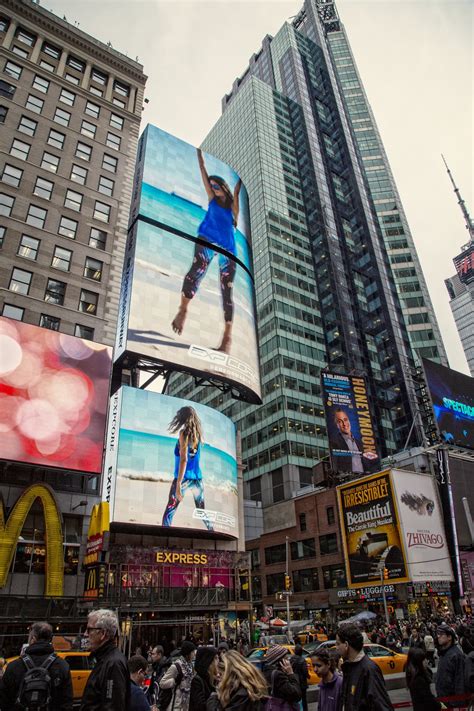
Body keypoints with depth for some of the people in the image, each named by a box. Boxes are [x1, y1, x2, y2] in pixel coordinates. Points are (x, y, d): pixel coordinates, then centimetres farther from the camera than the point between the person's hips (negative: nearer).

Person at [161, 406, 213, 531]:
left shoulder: (184, 432, -7)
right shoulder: (198, 435, 9)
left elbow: (183, 459, -15)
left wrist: (178, 484, -18)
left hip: (184, 478, -6)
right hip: (197, 478, 6)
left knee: (169, 511, -7)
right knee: (202, 510, 21)